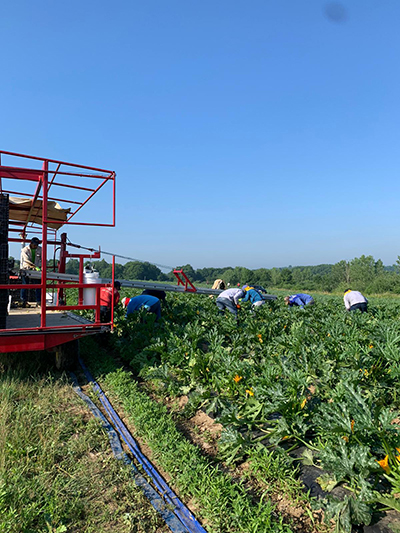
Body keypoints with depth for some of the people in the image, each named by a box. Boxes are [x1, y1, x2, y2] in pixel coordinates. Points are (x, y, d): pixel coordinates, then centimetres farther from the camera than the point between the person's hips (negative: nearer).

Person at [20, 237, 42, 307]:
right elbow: (27, 261, -20)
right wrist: (35, 267, -31)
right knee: (25, 285, -2)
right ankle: (24, 301, 6)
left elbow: (42, 259, 5)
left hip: (36, 269, 2)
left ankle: (39, 301, 0)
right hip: (26, 269, -2)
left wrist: (40, 266, -13)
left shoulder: (40, 249, -1)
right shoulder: (25, 250, -10)